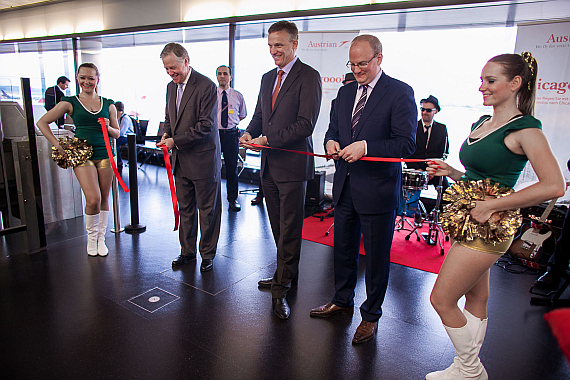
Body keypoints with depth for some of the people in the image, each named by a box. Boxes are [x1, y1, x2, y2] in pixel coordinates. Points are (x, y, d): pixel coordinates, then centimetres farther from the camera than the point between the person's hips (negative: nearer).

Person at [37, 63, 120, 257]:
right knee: (93, 199, -12)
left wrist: (108, 127, -8)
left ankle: (101, 238, 21)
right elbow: (42, 122, 7)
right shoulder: (70, 103, 3)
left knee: (104, 199, 5)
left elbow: (117, 133, 14)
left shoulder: (108, 104, 10)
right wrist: (58, 145, -1)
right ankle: (91, 236, 13)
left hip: (104, 154, 3)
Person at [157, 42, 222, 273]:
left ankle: (207, 253, 20)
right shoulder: (171, 87, 11)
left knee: (207, 209, 5)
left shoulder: (206, 87, -13)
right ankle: (187, 251, 30)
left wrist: (176, 140, -18)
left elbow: (206, 125, -19)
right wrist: (166, 134, 1)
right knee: (184, 208, 15)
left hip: (203, 159, -7)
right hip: (181, 159, 7)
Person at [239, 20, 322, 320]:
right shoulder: (267, 78, 17)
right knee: (278, 226, 16)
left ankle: (281, 288, 11)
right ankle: (286, 273, 32)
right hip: (269, 164, 7)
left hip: (293, 163, -7)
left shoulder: (309, 77, -8)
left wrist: (267, 139, -19)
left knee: (289, 228, 1)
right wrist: (249, 133, -1)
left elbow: (305, 124, -16)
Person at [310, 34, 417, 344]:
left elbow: (406, 143, -15)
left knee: (376, 257, 8)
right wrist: (331, 142, -5)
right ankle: (342, 300, 42)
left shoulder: (399, 92, -8)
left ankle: (371, 315, 29)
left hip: (377, 190, -6)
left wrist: (365, 147, -26)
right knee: (343, 249, 20)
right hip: (345, 186, 6)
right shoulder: (345, 92, 11)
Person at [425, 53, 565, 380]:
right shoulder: (481, 123, 12)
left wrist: (491, 206, -22)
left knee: (442, 300, -2)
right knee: (476, 297, 17)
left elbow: (554, 186, -21)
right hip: (468, 221, 8)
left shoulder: (524, 129, -12)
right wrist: (450, 172, 4)